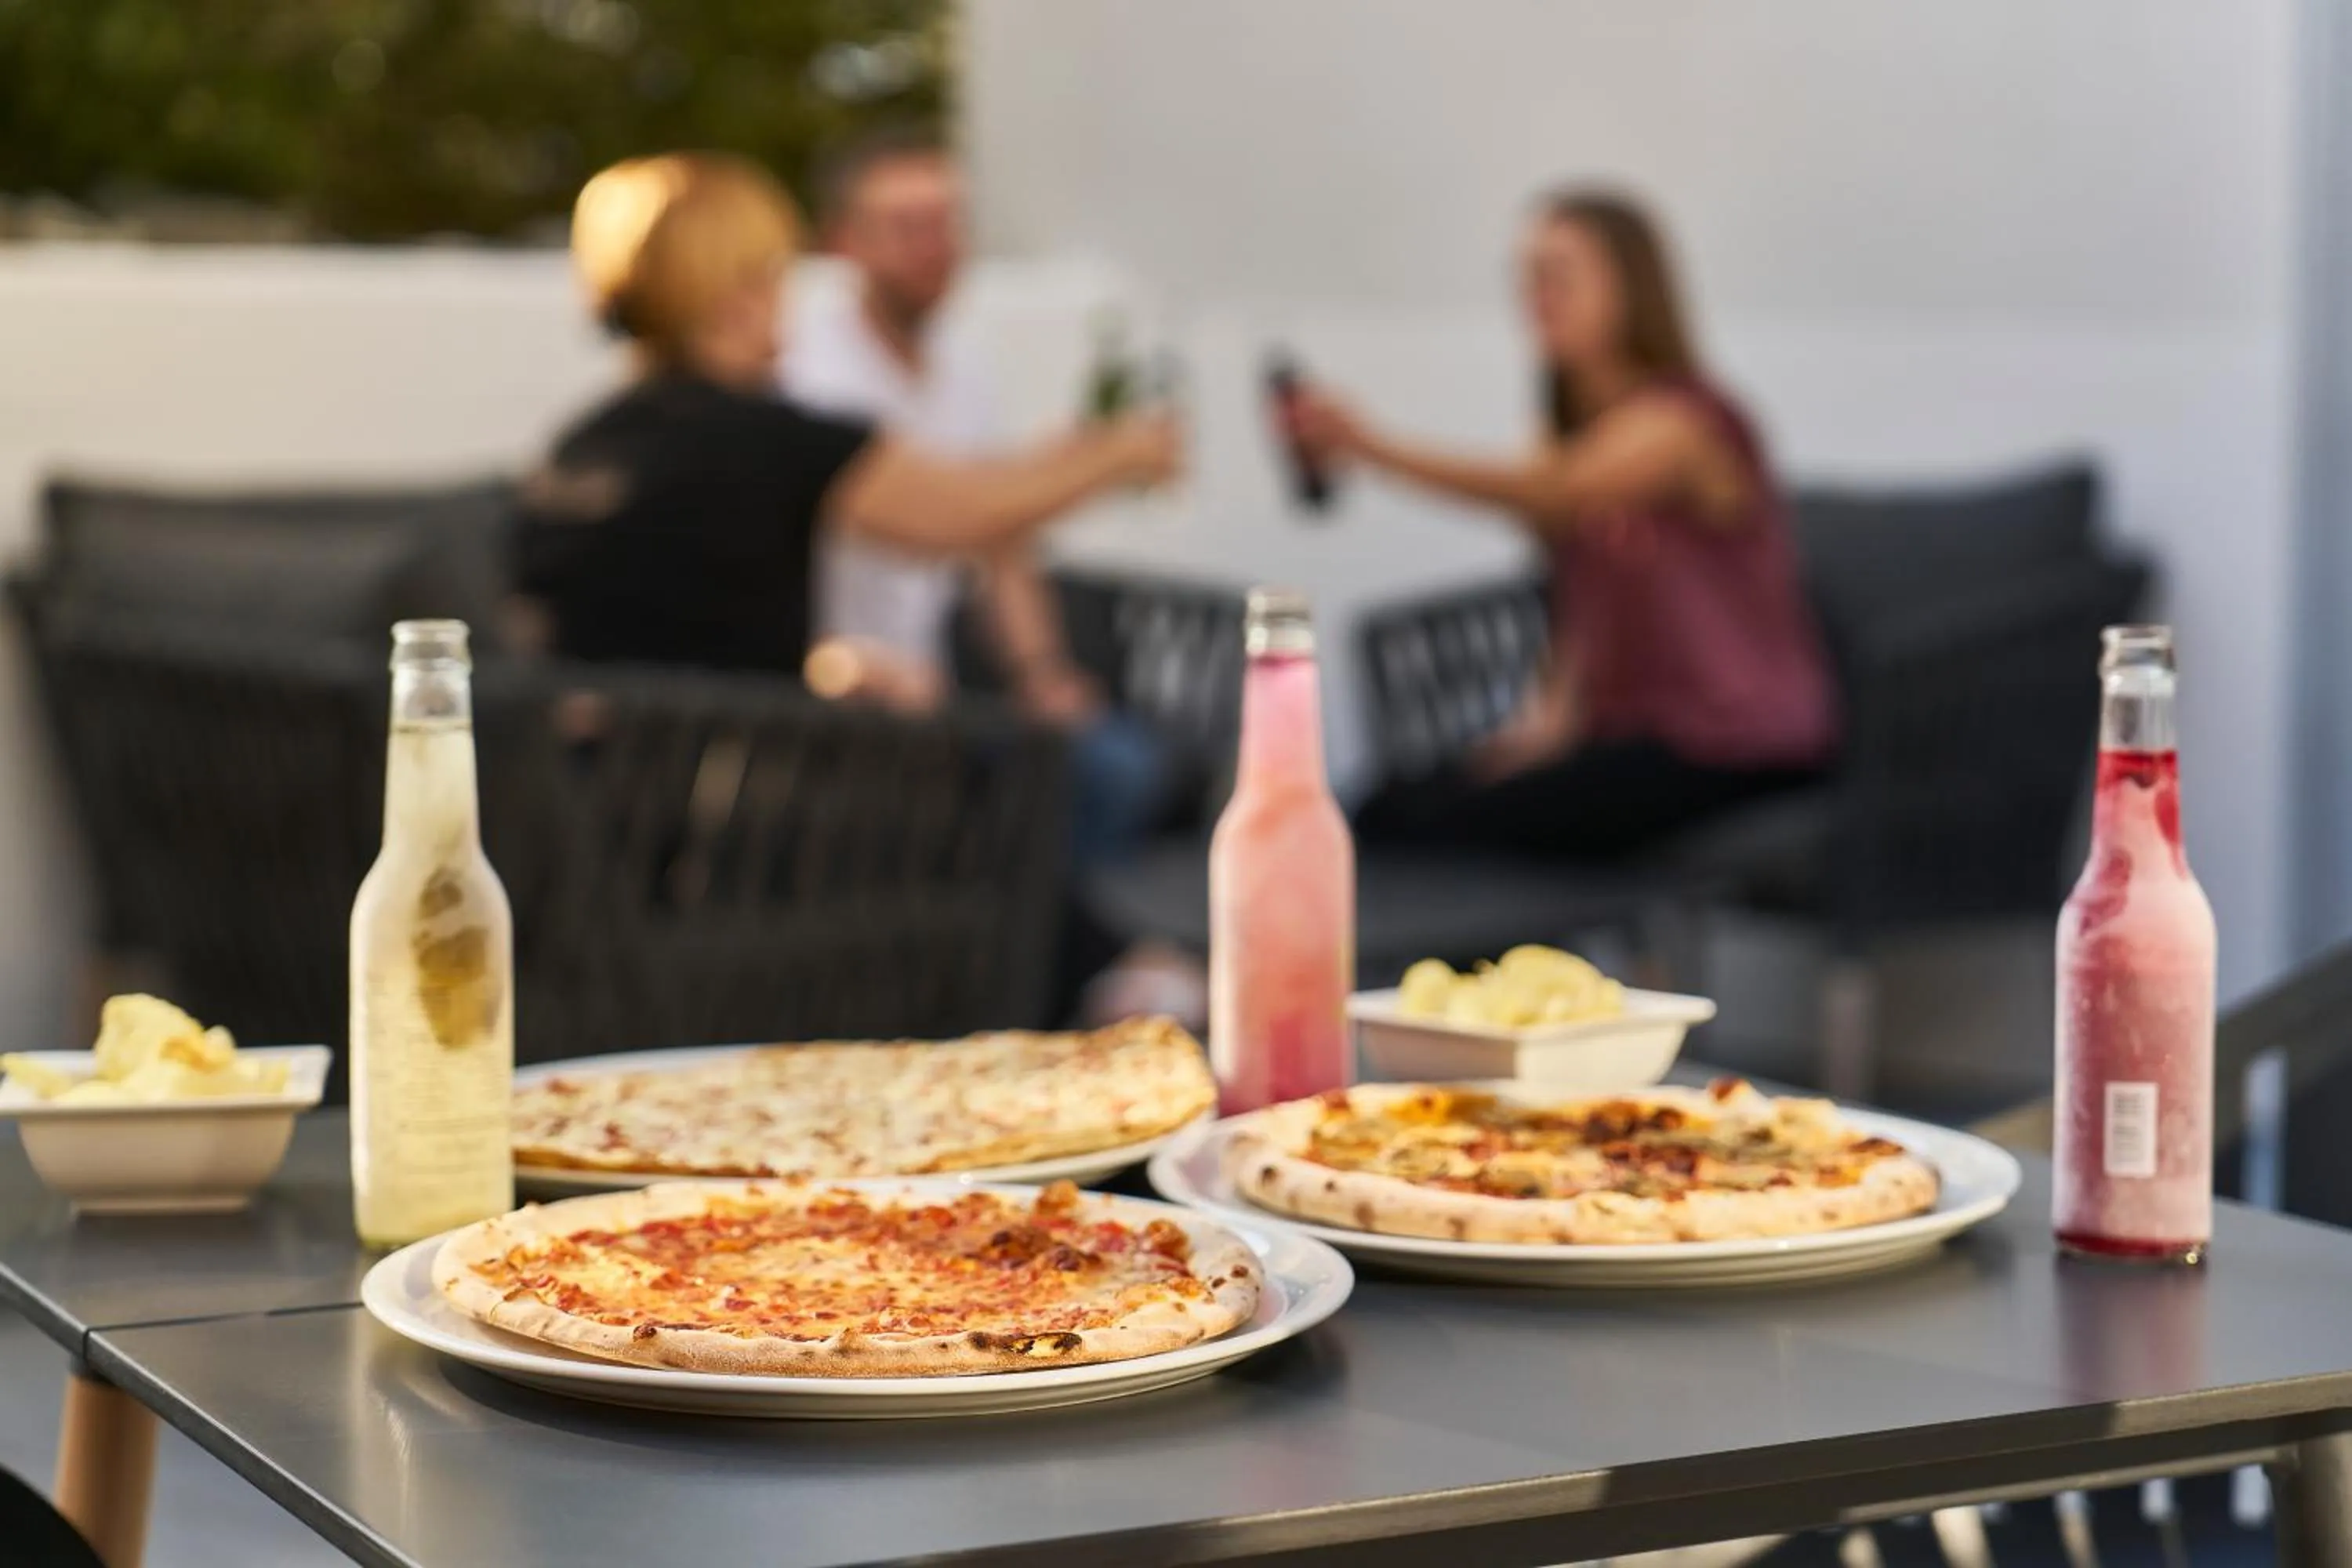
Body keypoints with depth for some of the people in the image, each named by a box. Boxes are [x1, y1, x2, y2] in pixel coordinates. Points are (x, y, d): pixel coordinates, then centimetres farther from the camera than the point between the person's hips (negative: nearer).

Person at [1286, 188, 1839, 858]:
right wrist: (1554, 709, -5)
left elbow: (1550, 493, -33)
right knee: (1390, 812, -12)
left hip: (1730, 741, -8)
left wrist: (1377, 446, -46)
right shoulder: (1574, 430, 14)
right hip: (1624, 722, 8)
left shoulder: (1679, 421, -13)